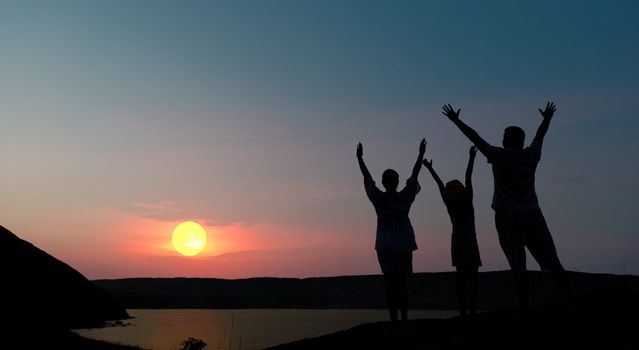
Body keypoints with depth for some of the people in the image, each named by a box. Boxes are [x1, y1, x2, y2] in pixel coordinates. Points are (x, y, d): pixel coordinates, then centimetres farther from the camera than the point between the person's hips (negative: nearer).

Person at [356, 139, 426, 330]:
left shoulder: (378, 198, -4)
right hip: (404, 245, 1)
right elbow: (414, 176, 9)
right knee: (402, 283, 5)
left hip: (385, 247, -1)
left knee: (391, 283, 0)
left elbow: (367, 178, 6)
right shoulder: (405, 197, 0)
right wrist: (421, 154, 18)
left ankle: (394, 321, -4)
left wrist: (360, 158, 16)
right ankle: (404, 320, 0)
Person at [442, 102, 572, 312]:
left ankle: (525, 308, -8)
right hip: (532, 214, 3)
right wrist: (547, 119, 45)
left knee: (518, 265, -6)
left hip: (507, 216, -3)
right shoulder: (531, 155, 9)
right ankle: (570, 299, -2)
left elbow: (475, 137, 4)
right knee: (550, 260, 4)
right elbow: (540, 135, 27)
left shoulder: (499, 156, -1)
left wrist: (456, 121, 13)